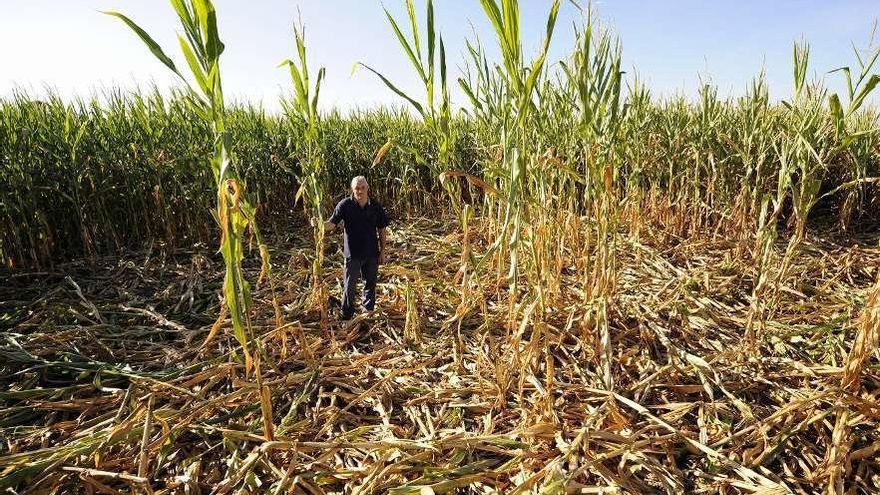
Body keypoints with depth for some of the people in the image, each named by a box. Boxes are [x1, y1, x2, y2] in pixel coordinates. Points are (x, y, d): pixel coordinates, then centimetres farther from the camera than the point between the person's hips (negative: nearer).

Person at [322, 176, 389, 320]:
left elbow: (381, 230, 3)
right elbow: (332, 224, -15)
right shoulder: (345, 205, -10)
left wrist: (382, 251, 3)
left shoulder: (375, 206, -4)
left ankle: (368, 311, 39)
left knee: (371, 284, 18)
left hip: (372, 254, 3)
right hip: (353, 254, -2)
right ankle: (347, 316, 20)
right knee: (350, 287, 4)